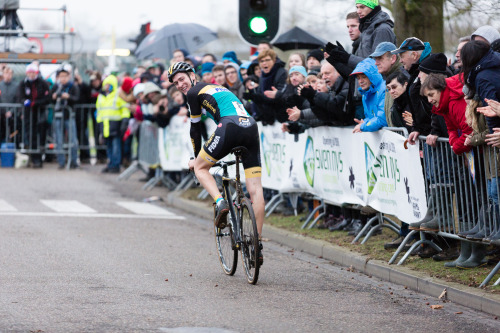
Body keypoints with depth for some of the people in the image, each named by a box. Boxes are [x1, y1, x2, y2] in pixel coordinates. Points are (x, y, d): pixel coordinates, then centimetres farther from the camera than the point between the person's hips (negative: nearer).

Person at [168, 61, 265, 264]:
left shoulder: (194, 93, 12)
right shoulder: (216, 88, 35)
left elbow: (195, 128, 16)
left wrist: (196, 157, 28)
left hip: (230, 127, -7)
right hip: (251, 127, 7)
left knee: (200, 167, 16)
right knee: (255, 188, 1)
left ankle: (220, 202, -10)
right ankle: (258, 245, -1)